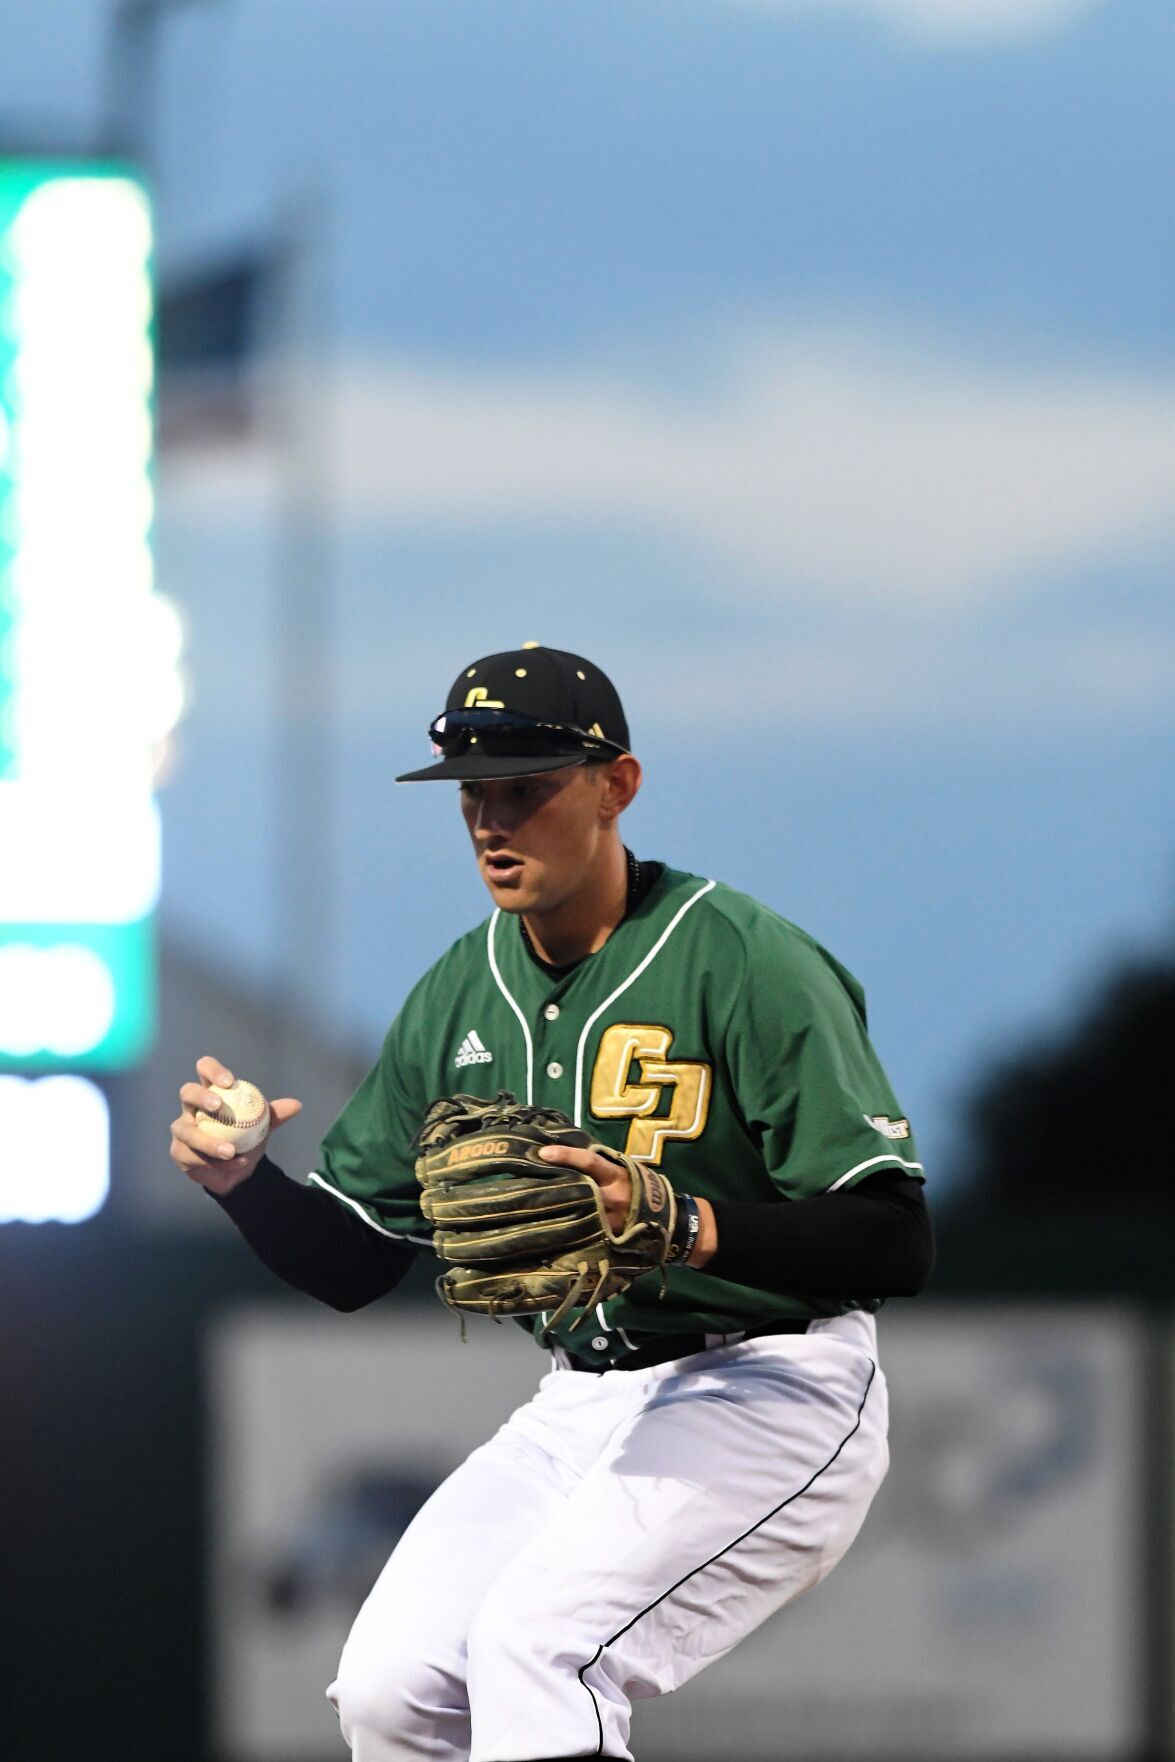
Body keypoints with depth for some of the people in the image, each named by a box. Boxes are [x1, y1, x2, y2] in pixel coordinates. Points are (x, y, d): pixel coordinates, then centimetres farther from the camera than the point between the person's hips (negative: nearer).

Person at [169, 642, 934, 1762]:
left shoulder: (746, 964, -15)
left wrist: (685, 1227, -37)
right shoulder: (460, 996, 7)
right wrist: (241, 1181, -9)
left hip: (768, 1391, -7)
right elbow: (350, 1264, 13)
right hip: (580, 1406, 7)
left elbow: (896, 1246, -21)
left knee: (534, 1643, -28)